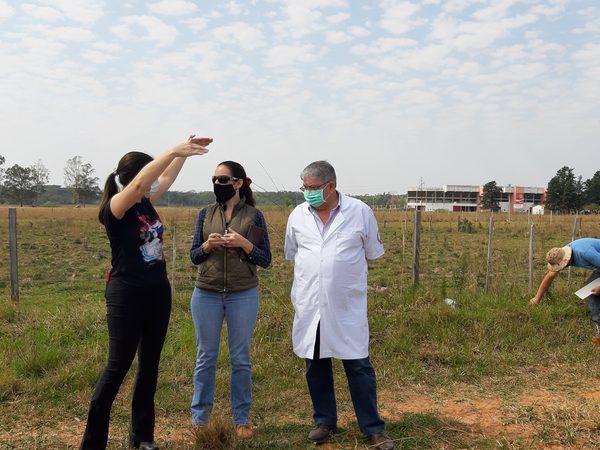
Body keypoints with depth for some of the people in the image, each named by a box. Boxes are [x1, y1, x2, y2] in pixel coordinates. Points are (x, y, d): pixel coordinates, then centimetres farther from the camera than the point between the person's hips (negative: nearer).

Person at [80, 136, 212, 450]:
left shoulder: (145, 202, 5)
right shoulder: (115, 208, -14)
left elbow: (167, 177, 14)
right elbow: (139, 183, -31)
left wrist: (184, 151, 1)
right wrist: (173, 151, -33)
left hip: (158, 292, 7)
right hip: (127, 294, -7)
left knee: (149, 364, 13)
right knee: (118, 366, -1)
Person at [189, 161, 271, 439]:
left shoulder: (254, 216, -1)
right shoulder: (206, 214, 5)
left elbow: (265, 260, -1)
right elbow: (194, 256, 6)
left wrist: (244, 243, -17)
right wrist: (207, 245, -15)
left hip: (243, 296, -1)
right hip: (206, 295, 2)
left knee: (240, 358, 8)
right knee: (206, 357, 10)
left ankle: (241, 418, 22)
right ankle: (199, 418, 23)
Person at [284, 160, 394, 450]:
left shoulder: (360, 212, -4)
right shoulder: (297, 215, 4)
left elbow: (372, 254, 6)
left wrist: (344, 270, 7)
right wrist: (311, 274, 11)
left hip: (347, 305, -3)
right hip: (309, 305, 3)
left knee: (359, 366, 2)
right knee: (316, 365, 13)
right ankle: (324, 421, 30)